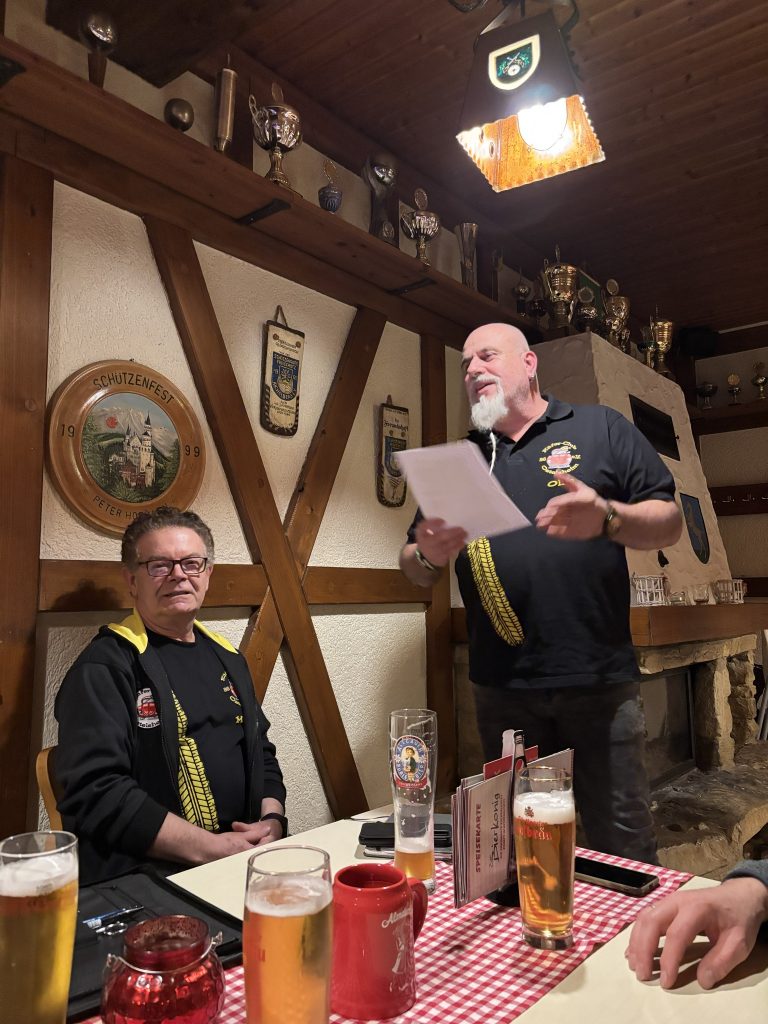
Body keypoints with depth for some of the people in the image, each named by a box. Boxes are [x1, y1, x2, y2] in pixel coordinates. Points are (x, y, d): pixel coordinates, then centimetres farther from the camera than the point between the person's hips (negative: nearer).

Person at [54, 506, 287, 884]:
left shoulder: (226, 656, 14)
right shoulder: (104, 667, -8)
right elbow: (94, 792, -17)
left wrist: (272, 820, 1)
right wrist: (212, 848, -18)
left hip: (246, 858, 7)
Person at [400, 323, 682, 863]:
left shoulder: (601, 428, 4)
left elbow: (669, 522, -1)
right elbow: (415, 569, 13)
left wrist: (605, 518, -21)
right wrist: (429, 554, -11)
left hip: (600, 680, -2)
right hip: (502, 690, 3)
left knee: (623, 841, 7)